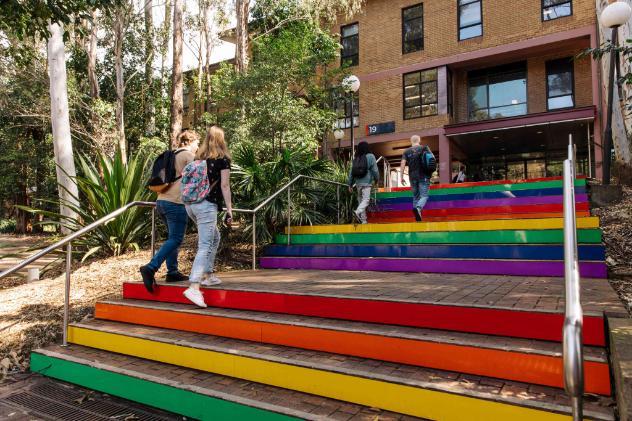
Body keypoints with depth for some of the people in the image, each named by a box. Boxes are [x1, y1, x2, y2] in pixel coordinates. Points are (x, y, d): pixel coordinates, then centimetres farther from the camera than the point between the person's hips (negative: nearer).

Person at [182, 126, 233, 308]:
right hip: (207, 205, -7)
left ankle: (209, 275, 26)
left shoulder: (198, 157, 14)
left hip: (191, 203, 7)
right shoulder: (223, 158, -2)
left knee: (214, 238, 24)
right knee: (205, 246, -9)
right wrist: (229, 209, -5)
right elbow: (224, 186, -8)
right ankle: (193, 287, -19)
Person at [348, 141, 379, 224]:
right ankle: (357, 212, -31)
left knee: (360, 200, 13)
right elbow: (375, 170, -5)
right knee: (366, 200, -6)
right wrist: (376, 179, 12)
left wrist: (350, 185, 13)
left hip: (358, 183, 5)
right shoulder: (370, 156, -4)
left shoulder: (355, 159, 8)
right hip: (366, 183, -5)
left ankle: (363, 219, 15)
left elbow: (351, 172, 7)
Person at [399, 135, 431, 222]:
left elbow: (402, 164, -4)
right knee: (424, 196, -4)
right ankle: (418, 208, -36)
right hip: (423, 176, -3)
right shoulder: (424, 148, 2)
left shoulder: (407, 151, 6)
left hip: (412, 177, 3)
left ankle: (418, 219, 8)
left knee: (415, 196, 12)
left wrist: (401, 177, -3)